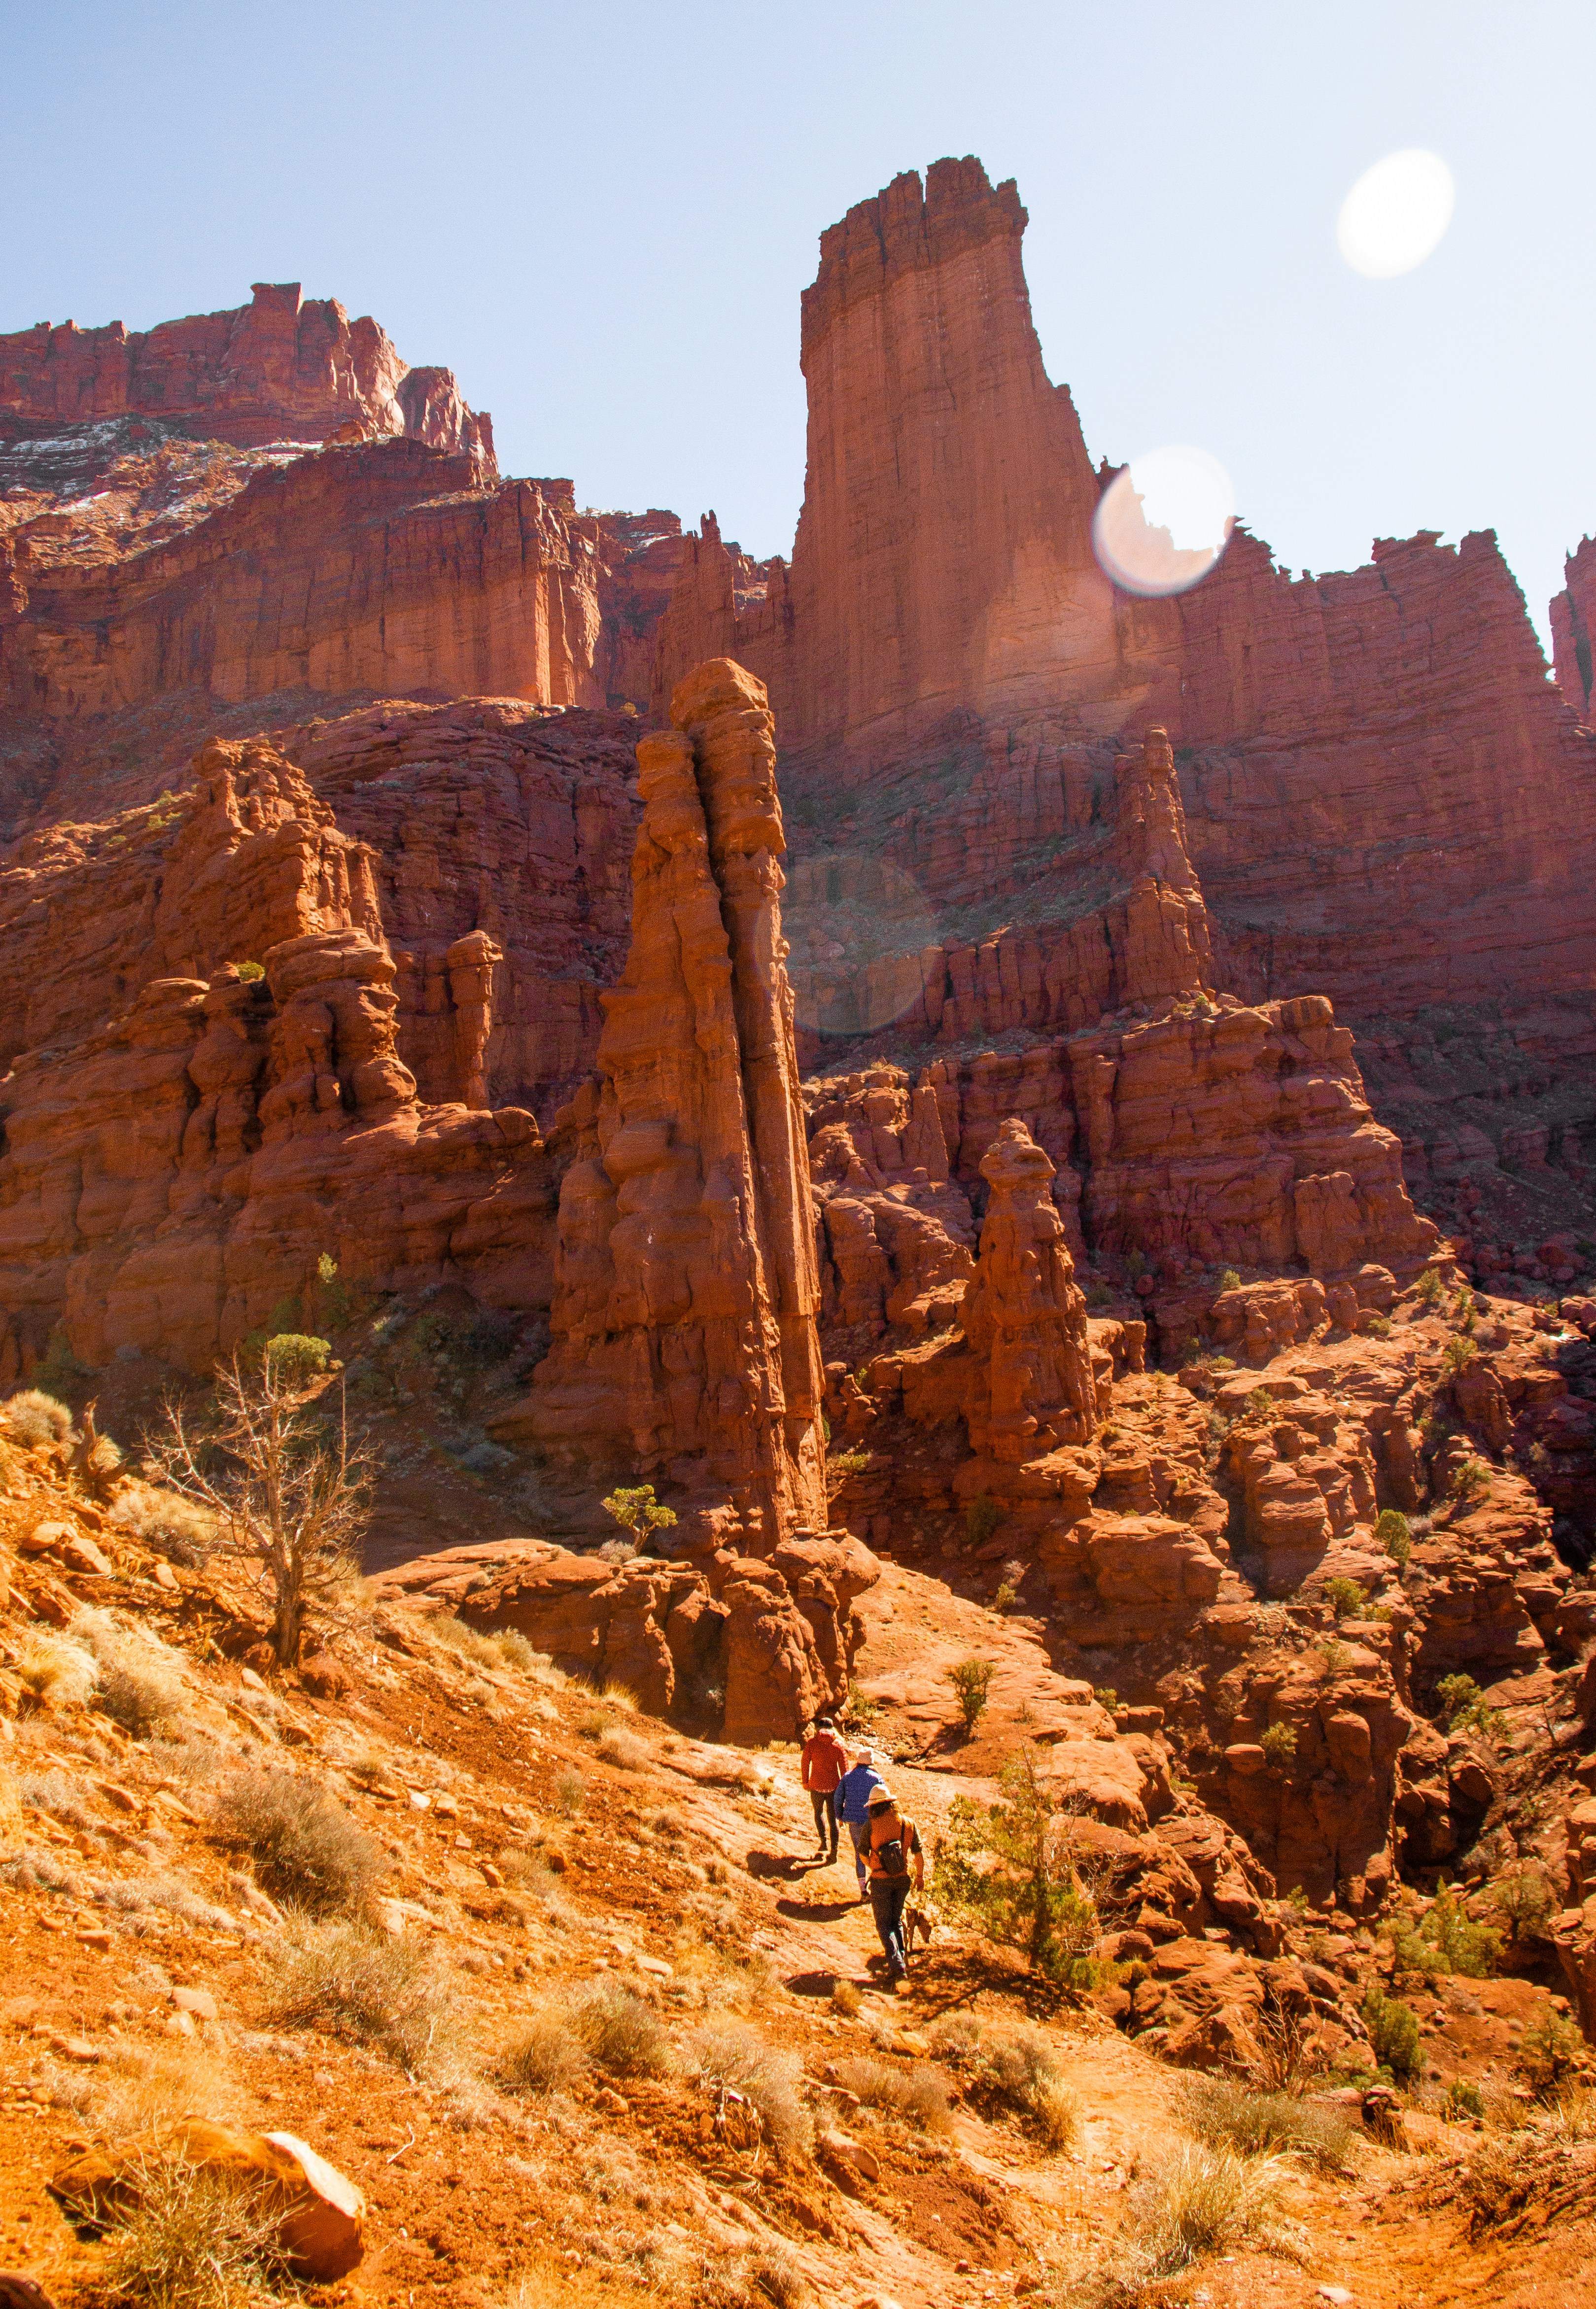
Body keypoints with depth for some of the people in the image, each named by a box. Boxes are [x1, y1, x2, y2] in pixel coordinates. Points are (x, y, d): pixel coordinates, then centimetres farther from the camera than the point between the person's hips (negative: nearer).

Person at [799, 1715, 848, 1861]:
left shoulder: (812, 1742, -5)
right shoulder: (839, 1745, -2)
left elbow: (805, 1762, -3)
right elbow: (844, 1768, -1)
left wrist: (805, 1782, 9)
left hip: (816, 1785, -1)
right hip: (833, 1786, 1)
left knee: (818, 1812, 25)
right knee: (832, 1818, 9)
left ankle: (823, 1842, 14)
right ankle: (834, 1852, 6)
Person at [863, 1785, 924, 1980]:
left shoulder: (870, 1827, -12)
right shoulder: (908, 1824, -4)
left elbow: (864, 1855, 0)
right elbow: (919, 1853, 0)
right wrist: (920, 1876, 15)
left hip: (881, 1881, -3)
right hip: (903, 1879, 3)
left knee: (884, 1925, 6)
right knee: (897, 1920, 23)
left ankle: (897, 1966, -7)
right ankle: (901, 1958, 22)